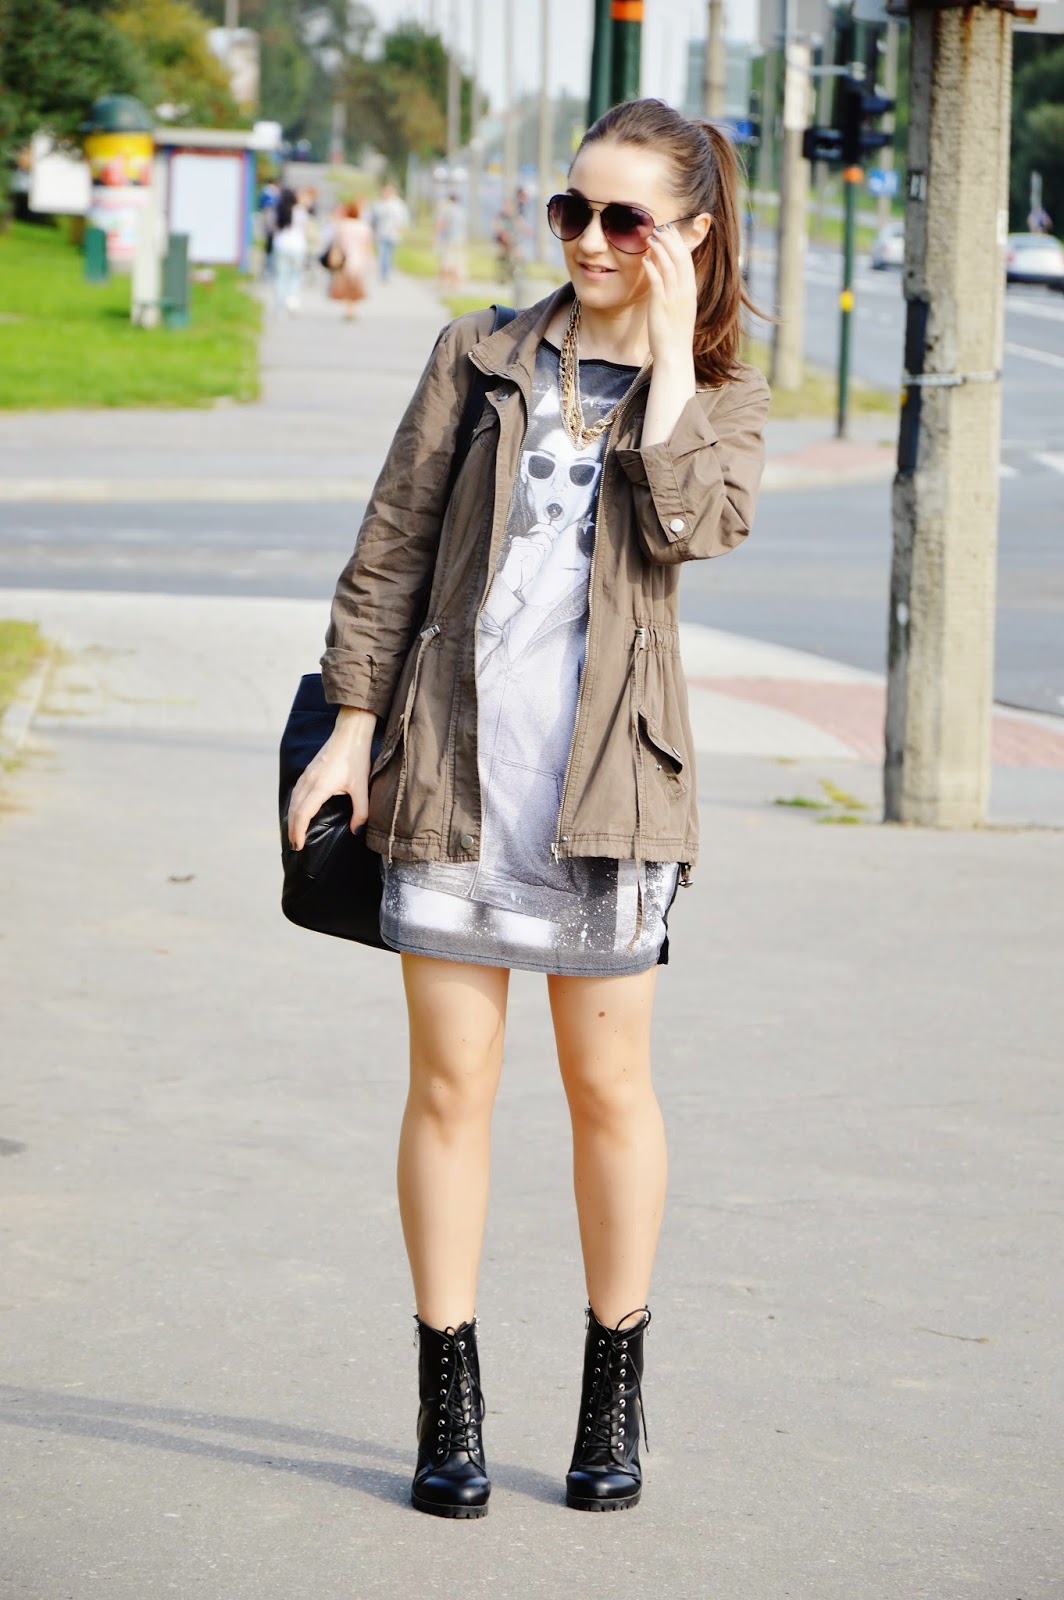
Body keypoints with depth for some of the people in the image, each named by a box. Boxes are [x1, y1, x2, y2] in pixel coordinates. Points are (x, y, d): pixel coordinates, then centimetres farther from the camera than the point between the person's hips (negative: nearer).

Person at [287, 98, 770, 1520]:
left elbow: (692, 522, -16)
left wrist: (674, 342, -9)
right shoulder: (482, 357, 8)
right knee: (450, 1084, 3)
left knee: (608, 1086, 6)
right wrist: (352, 725, 3)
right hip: (451, 764, 1)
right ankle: (450, 1411, 12)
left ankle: (614, 1404, 19)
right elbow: (392, 548, 9)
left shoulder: (721, 397, 6)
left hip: (604, 778, -1)